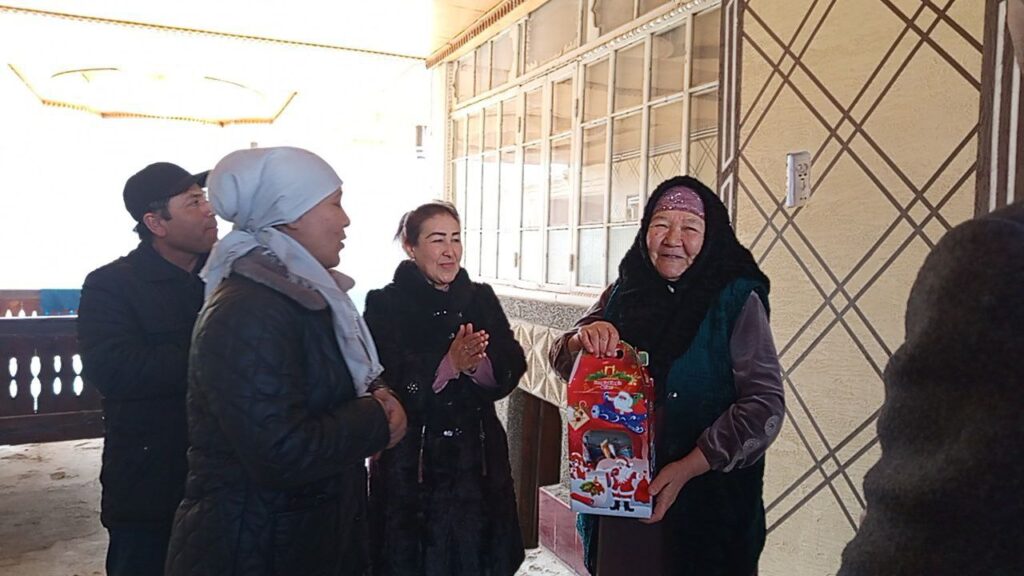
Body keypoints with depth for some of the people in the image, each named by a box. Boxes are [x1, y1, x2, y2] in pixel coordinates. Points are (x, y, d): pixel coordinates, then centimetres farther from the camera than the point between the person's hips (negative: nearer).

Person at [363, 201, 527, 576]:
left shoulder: (481, 299, 4)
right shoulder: (385, 305, -7)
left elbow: (509, 375, -3)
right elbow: (386, 388, -15)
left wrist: (476, 365, -23)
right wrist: (449, 364, -25)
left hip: (479, 462, 4)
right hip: (410, 469, -3)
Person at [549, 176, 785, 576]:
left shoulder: (736, 300, -9)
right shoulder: (622, 294, 3)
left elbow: (764, 404, -14)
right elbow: (561, 359, 4)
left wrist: (687, 468, -22)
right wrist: (583, 338, -19)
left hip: (704, 500, -3)